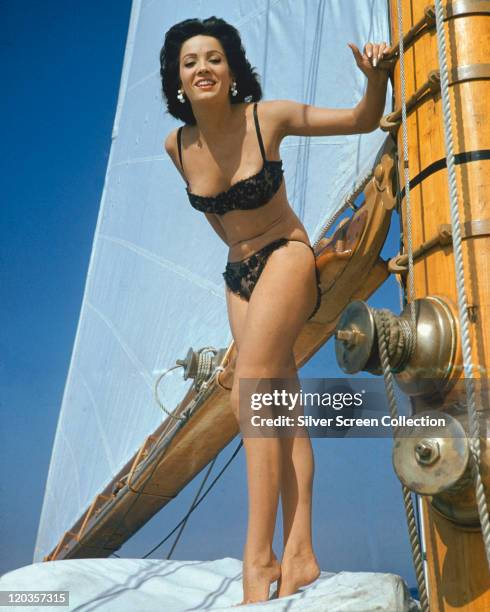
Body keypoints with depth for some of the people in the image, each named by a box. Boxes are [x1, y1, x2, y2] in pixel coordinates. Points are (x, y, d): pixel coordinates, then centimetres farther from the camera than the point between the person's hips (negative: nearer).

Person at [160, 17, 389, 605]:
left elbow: (362, 120, -6)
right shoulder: (177, 146, -1)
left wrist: (375, 76, -25)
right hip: (239, 275, 6)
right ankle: (299, 556, -1)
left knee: (249, 393, -23)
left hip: (286, 257, -5)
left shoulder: (267, 117, -12)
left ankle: (259, 561, -22)